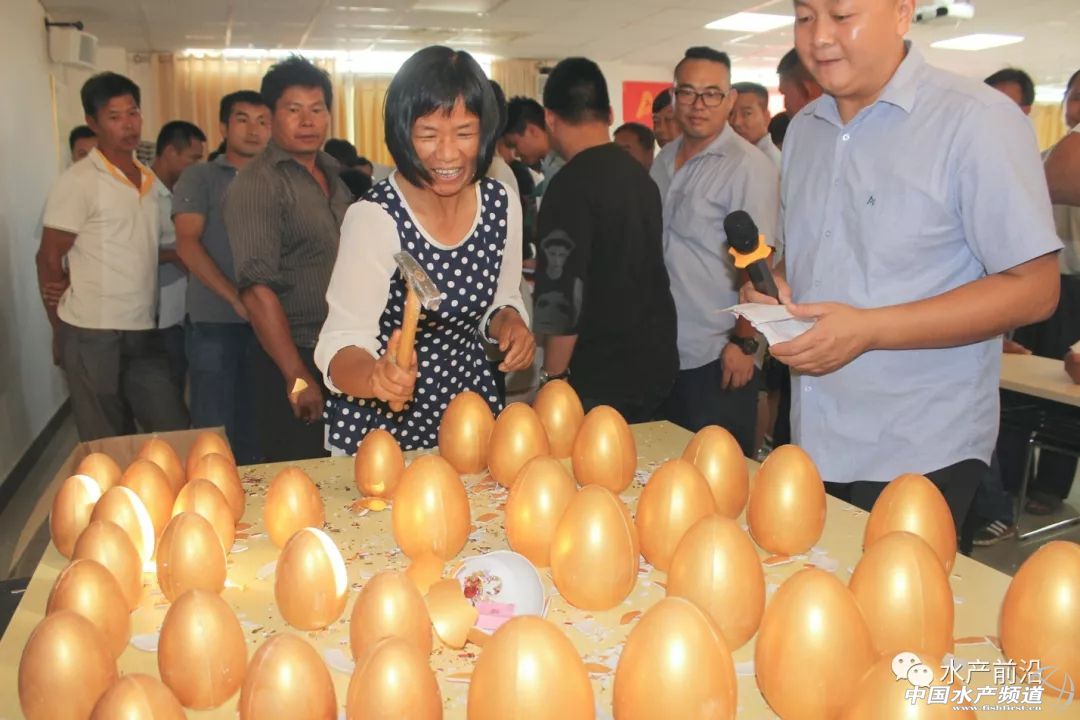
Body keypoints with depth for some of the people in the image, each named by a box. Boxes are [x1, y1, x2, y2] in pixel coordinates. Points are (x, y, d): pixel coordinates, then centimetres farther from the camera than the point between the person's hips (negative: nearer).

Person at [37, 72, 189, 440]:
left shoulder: (149, 180, 11)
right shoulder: (77, 181, -8)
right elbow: (48, 259, -6)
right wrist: (61, 333, -3)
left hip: (143, 333, 6)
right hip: (92, 334, -6)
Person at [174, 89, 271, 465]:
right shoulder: (200, 177, 3)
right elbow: (187, 244, -8)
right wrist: (237, 298, -18)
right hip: (214, 322, -3)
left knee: (257, 430, 10)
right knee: (215, 431, 3)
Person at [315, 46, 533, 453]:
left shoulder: (501, 206, -8)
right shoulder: (374, 218, -22)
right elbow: (342, 346, -26)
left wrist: (509, 321, -13)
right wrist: (377, 376, -47)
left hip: (471, 405, 5)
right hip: (377, 427, -4)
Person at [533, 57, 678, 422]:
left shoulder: (571, 186, -17)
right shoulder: (641, 174, 7)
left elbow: (563, 299, -21)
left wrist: (553, 378, -10)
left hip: (599, 381, -8)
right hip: (657, 366, 8)